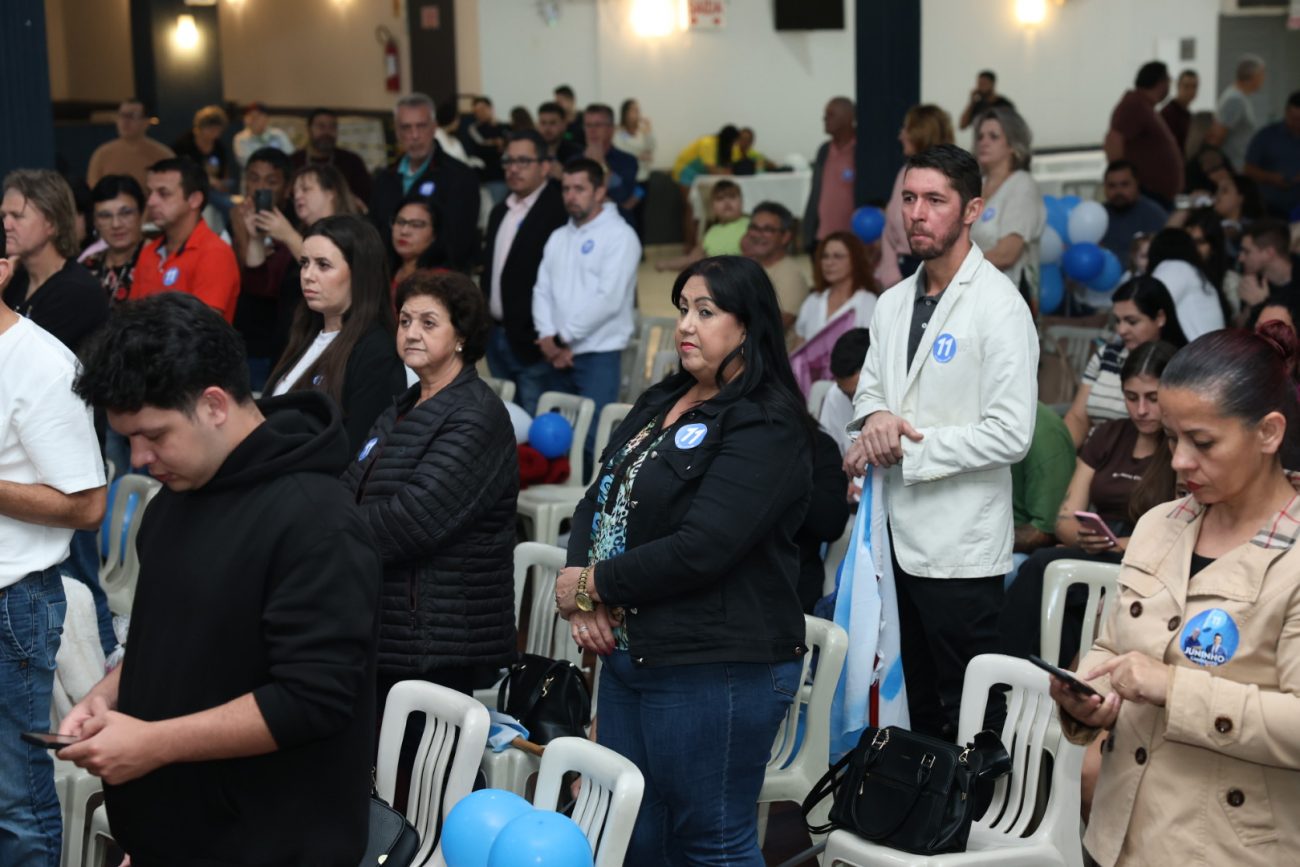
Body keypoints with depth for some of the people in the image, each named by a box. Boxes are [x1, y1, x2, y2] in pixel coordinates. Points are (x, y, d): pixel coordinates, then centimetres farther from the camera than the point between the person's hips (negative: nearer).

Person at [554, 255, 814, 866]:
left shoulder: (766, 425, -14)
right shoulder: (659, 404, 15)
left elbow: (701, 548, -23)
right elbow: (597, 501, 13)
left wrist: (593, 583, -11)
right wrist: (579, 594, -5)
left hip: (717, 670, -9)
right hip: (629, 654, 9)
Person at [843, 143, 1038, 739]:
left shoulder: (998, 306, -13)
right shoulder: (893, 303, 12)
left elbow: (1010, 434, -19)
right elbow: (869, 386, 20)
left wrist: (905, 449, -15)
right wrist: (875, 416, -5)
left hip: (961, 548, -7)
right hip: (900, 534, 7)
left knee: (969, 719, 1)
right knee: (920, 708, 18)